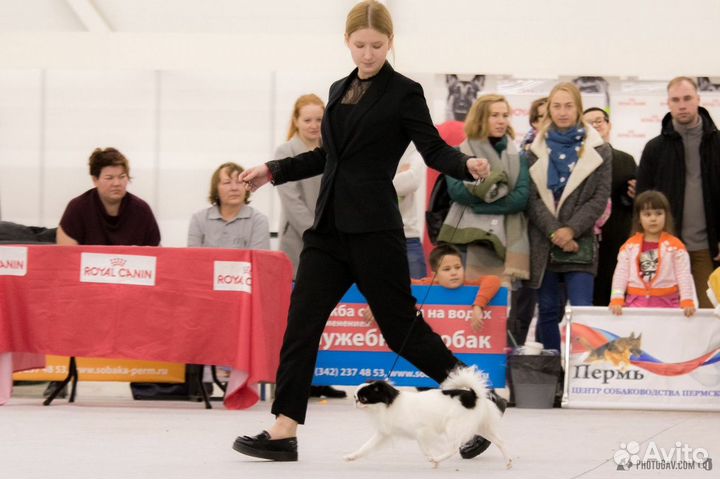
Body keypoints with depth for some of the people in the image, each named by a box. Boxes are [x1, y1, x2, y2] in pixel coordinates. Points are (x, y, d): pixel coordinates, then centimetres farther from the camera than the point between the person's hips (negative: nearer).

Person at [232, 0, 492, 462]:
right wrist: (273, 171, 27)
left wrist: (468, 164, -26)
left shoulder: (404, 93, -3)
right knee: (303, 321, -2)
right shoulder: (339, 91, 16)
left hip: (374, 228, -6)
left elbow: (434, 150, -6)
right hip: (330, 226, 6)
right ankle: (284, 431, -1)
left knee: (400, 323, -2)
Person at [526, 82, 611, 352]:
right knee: (548, 311, 6)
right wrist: (554, 232, -11)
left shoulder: (597, 150, 4)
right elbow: (532, 196, 1)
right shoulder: (536, 149, 8)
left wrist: (571, 230, -12)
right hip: (543, 242, 2)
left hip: (580, 242, -2)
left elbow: (600, 198, -1)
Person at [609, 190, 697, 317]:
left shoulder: (675, 245, 0)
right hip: (636, 302, 2)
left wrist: (687, 301, -15)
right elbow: (621, 274, 3)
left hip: (667, 302, -2)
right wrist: (617, 300, -9)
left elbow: (684, 275, -4)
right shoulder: (630, 246, 6)